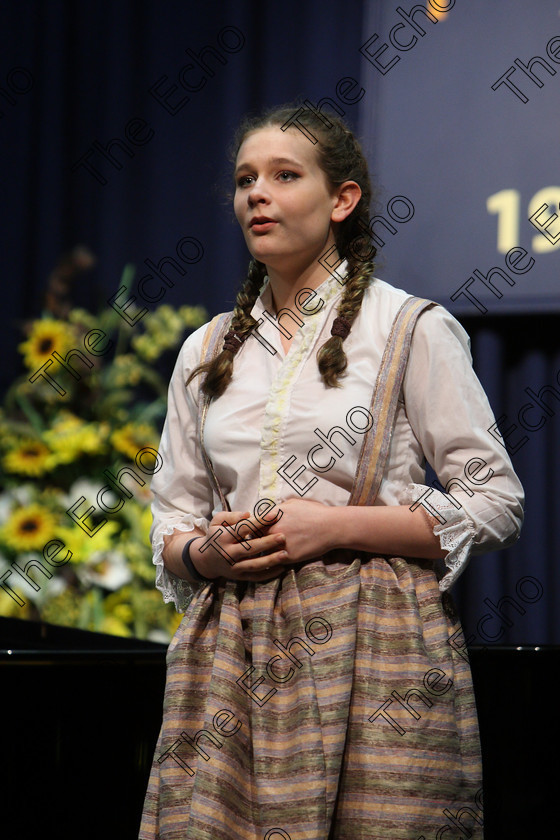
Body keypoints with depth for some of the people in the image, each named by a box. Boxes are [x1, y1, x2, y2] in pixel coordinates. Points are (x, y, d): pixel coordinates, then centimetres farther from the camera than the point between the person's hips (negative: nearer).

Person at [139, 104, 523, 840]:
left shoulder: (412, 329, 1)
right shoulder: (206, 352, 15)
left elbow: (497, 501, -2)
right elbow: (173, 518, 19)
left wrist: (335, 526, -12)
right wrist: (205, 552, -5)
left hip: (375, 647, -4)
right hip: (233, 653, 4)